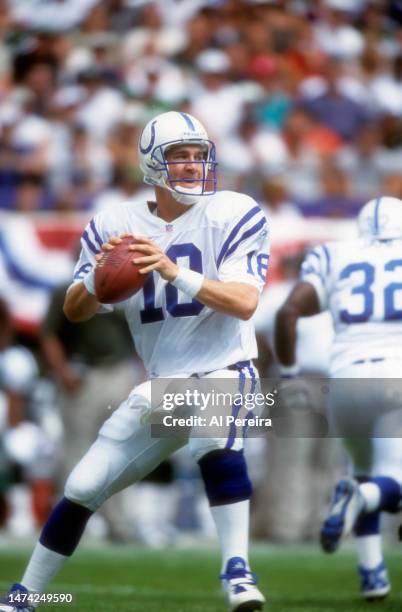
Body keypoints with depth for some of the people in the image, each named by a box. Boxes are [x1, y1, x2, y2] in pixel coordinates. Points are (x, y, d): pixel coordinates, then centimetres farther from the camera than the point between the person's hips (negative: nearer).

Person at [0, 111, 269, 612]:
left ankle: (237, 569, -30)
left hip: (222, 370, -4)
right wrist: (98, 275, -23)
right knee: (83, 488, 4)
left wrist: (174, 272, -33)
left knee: (214, 439, -37)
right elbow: (74, 311, 0)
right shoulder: (115, 226, -1)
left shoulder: (232, 215, -10)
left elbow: (245, 303, -21)